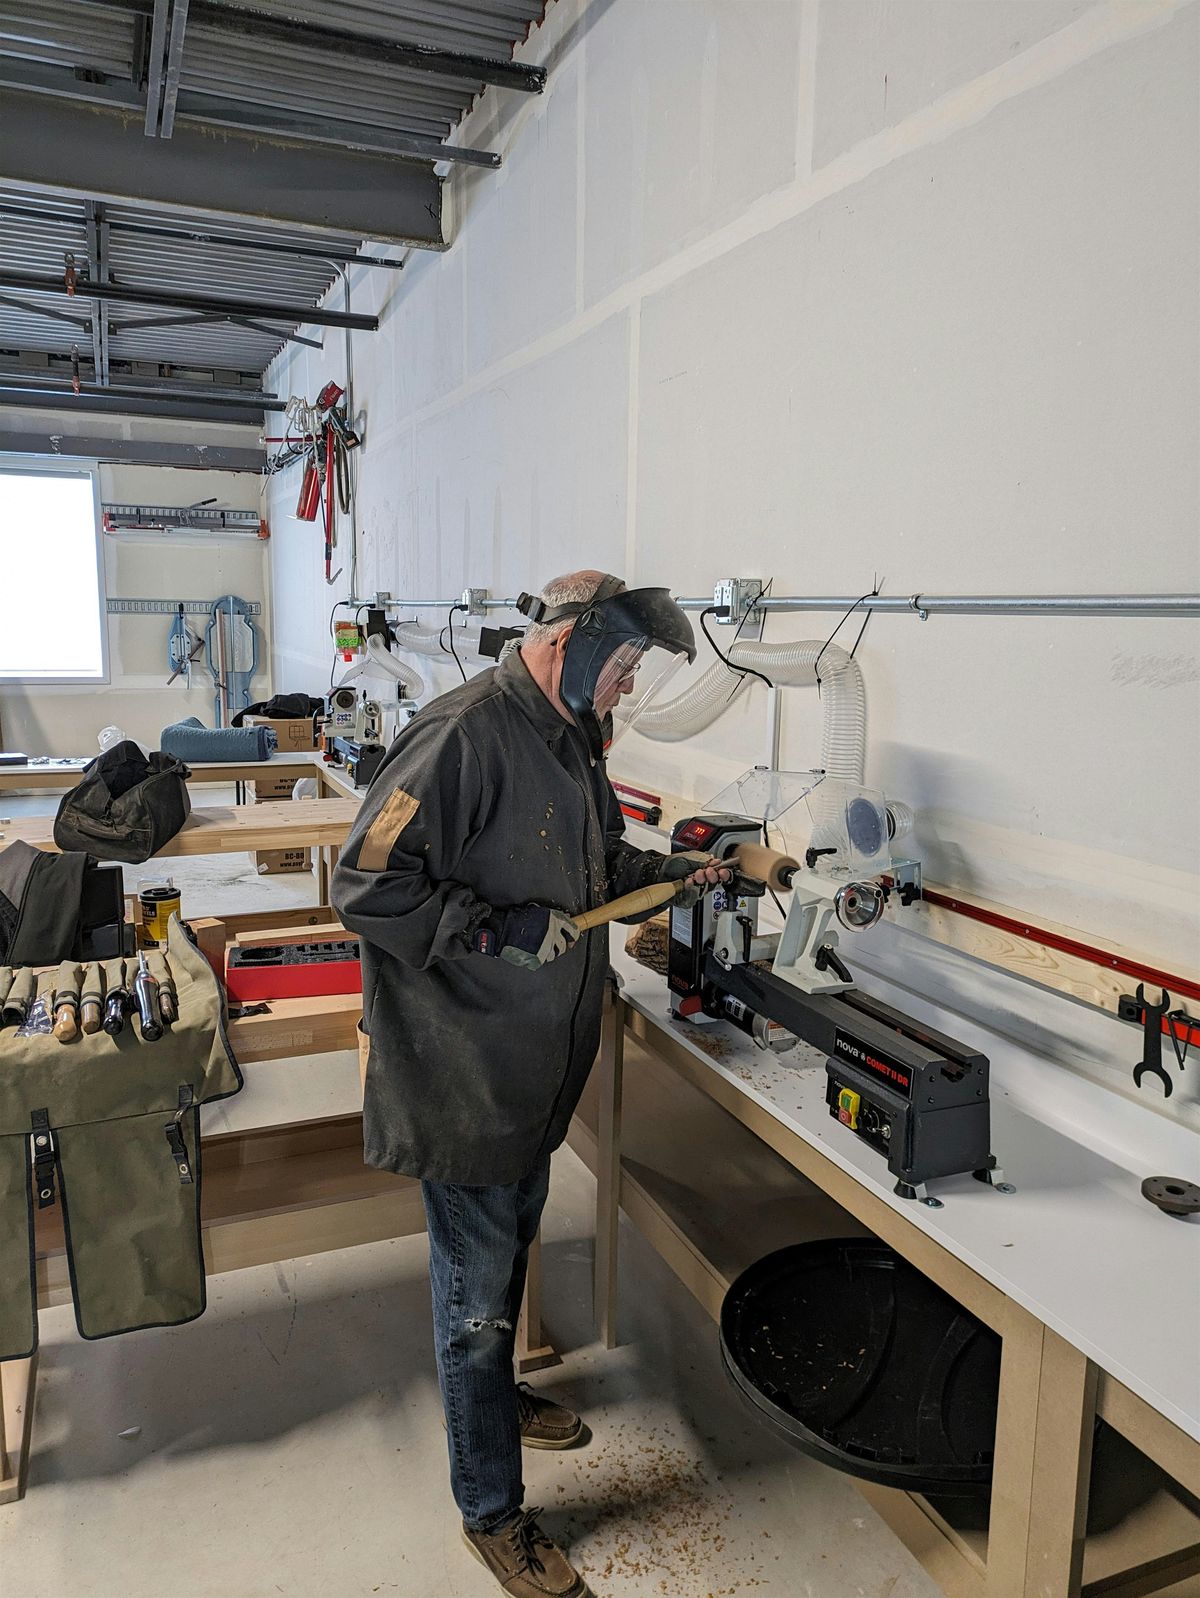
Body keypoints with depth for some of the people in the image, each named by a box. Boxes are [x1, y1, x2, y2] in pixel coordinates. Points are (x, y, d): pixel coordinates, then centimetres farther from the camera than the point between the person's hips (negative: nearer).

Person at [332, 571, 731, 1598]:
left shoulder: (572, 742, 8)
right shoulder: (465, 734, -24)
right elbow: (368, 886, -26)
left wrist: (671, 874, 10)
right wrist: (498, 930, -28)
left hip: (537, 1068, 9)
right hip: (462, 1076, -9)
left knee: (511, 1251, 28)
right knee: (478, 1288, 8)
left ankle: (493, 1395, 53)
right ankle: (493, 1512, 29)